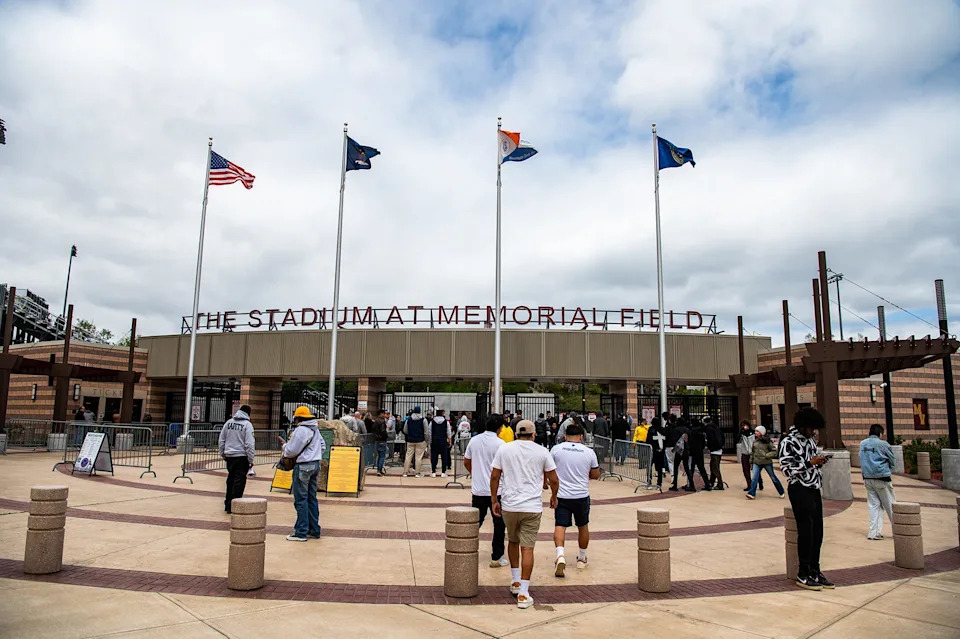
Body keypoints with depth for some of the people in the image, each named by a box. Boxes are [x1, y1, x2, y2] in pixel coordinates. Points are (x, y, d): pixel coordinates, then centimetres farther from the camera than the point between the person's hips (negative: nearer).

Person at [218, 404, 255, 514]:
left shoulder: (228, 422, 7)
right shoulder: (247, 424, -11)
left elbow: (222, 440, 12)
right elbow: (249, 444, -14)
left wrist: (223, 454, 22)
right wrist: (251, 460, -9)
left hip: (229, 456, 6)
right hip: (242, 456, -6)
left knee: (230, 479, 18)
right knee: (239, 481, 1)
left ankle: (228, 504, 26)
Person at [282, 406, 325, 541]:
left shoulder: (301, 430, -16)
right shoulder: (315, 429, 12)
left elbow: (291, 451, -14)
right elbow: (322, 446, 21)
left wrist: (285, 446, 6)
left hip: (303, 466, -9)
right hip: (316, 464, 9)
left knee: (301, 499, -3)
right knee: (312, 498, 14)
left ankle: (301, 532, 0)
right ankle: (314, 530, 19)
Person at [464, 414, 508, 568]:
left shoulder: (474, 440, 3)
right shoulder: (500, 443, -13)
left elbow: (466, 462, 12)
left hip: (477, 490, 5)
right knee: (499, 524, 9)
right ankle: (497, 558, 13)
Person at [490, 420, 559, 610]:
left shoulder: (504, 449, 2)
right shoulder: (542, 452, 0)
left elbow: (494, 476, 2)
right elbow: (553, 480, 4)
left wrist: (494, 500, 12)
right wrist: (554, 497, 22)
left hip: (509, 505, 2)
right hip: (532, 507, -2)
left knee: (512, 541, 23)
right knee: (527, 548, 0)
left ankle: (515, 582, 30)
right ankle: (523, 594, 0)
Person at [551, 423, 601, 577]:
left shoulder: (556, 449, -4)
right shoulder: (589, 452, -2)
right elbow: (596, 475, 8)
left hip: (561, 495, -1)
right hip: (582, 496, 1)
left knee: (560, 526, -1)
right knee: (583, 526, 18)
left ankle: (560, 555, -23)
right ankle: (582, 558, 31)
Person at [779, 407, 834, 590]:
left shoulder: (810, 440, 15)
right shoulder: (788, 442, -10)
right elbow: (787, 469, -15)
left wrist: (819, 462, 5)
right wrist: (810, 462, -18)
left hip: (814, 489, 8)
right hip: (799, 490, -8)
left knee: (817, 532, 9)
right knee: (806, 531, -5)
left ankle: (814, 571, 21)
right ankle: (803, 575, 5)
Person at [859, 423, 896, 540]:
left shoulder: (862, 444, 4)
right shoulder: (883, 444, -11)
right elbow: (893, 461, 1)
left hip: (867, 478, 5)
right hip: (881, 478, -5)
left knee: (874, 505, 9)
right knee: (890, 505, 7)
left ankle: (874, 532, 7)